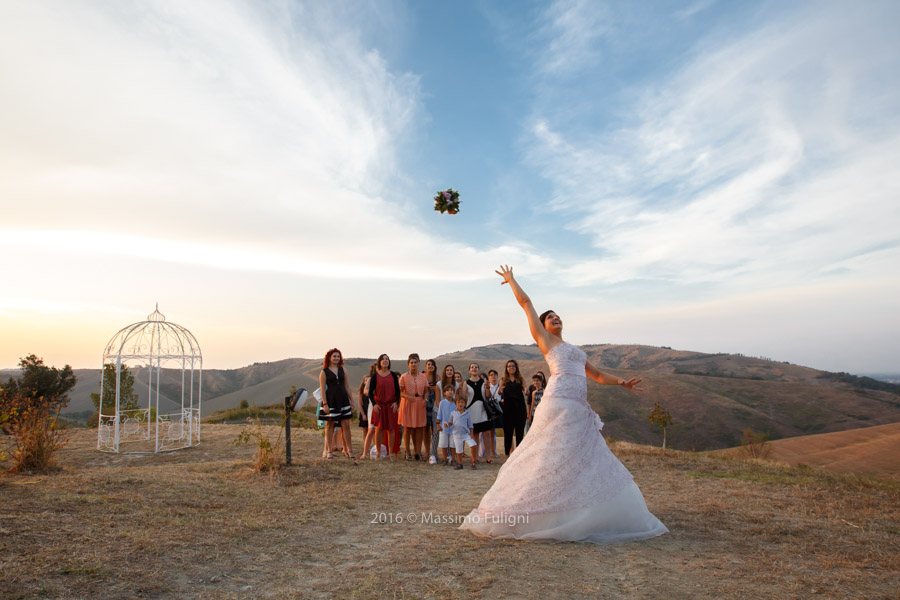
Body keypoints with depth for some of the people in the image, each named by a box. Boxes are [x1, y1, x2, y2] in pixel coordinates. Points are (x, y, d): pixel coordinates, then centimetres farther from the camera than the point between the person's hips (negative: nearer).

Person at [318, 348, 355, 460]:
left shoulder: (342, 370, 12)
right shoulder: (324, 372, 0)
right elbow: (322, 389, -5)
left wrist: (351, 400, 10)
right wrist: (324, 403, -13)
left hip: (343, 400, 3)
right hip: (330, 400, -3)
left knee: (346, 425, 0)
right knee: (329, 425, 5)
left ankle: (349, 450, 6)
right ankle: (329, 451, 13)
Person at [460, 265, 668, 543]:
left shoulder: (574, 350, 29)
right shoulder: (544, 340, 9)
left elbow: (599, 376, 30)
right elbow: (526, 302, 9)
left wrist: (620, 382, 13)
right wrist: (511, 279, 20)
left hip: (579, 411, 8)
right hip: (559, 405, -8)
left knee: (587, 464, 8)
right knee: (551, 463, -9)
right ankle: (509, 518, -2)